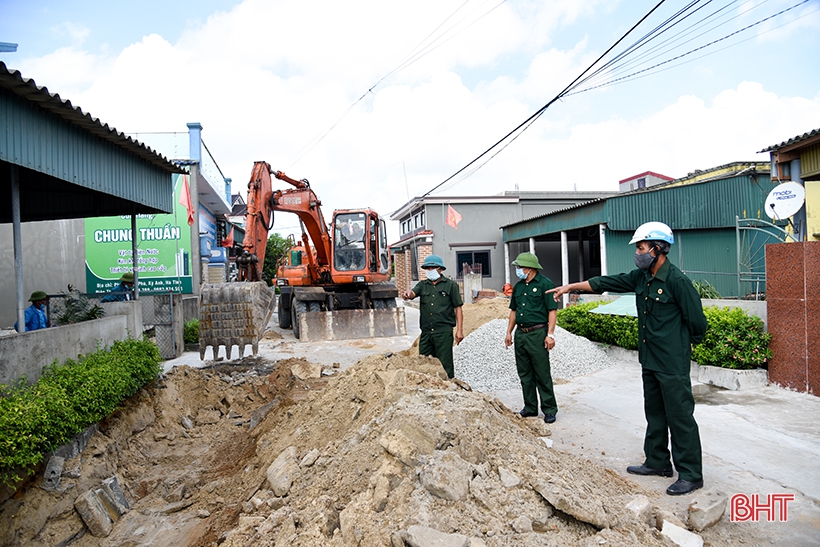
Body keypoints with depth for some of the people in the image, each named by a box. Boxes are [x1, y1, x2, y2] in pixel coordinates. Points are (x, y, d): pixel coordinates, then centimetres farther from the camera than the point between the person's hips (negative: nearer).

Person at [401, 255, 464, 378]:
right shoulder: (422, 285, 14)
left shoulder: (451, 285, 5)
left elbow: (458, 308, 2)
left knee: (445, 365, -1)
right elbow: (413, 293, -6)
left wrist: (459, 330, -5)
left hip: (444, 332, -4)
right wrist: (407, 294, -32)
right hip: (426, 332, 4)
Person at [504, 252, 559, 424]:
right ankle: (530, 407, 22)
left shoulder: (545, 284, -6)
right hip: (520, 334, 7)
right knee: (524, 374, 12)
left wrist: (550, 334, -16)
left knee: (542, 374, -2)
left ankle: (549, 410, 9)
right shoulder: (518, 286, 14)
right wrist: (509, 332, 14)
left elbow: (552, 310, -9)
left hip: (538, 334, -7)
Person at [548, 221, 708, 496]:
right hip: (649, 360, 9)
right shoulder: (640, 277, 7)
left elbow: (696, 321, -12)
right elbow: (606, 282, 14)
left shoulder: (677, 280, -18)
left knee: (680, 417, 0)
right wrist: (572, 286, 14)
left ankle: (691, 475, 13)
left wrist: (685, 343, 4)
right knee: (655, 414, 18)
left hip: (673, 363, -9)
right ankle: (658, 462, 32)